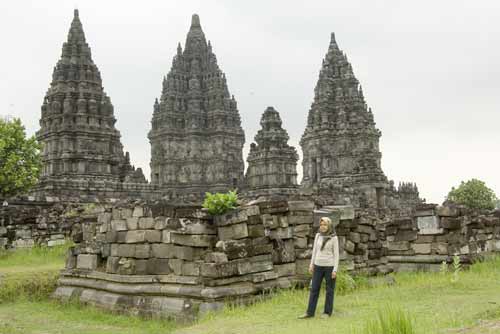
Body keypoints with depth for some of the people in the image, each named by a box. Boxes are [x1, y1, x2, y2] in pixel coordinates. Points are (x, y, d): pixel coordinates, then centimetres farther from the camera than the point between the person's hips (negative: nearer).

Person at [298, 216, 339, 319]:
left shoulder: (334, 238, -8)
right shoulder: (318, 235, 4)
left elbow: (336, 254, -7)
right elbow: (315, 250, 11)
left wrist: (335, 270, -12)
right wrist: (311, 264, 8)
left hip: (330, 266, -4)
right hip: (318, 266, 5)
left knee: (329, 290, 6)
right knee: (314, 289, 5)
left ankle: (328, 312, 18)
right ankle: (310, 312, 10)